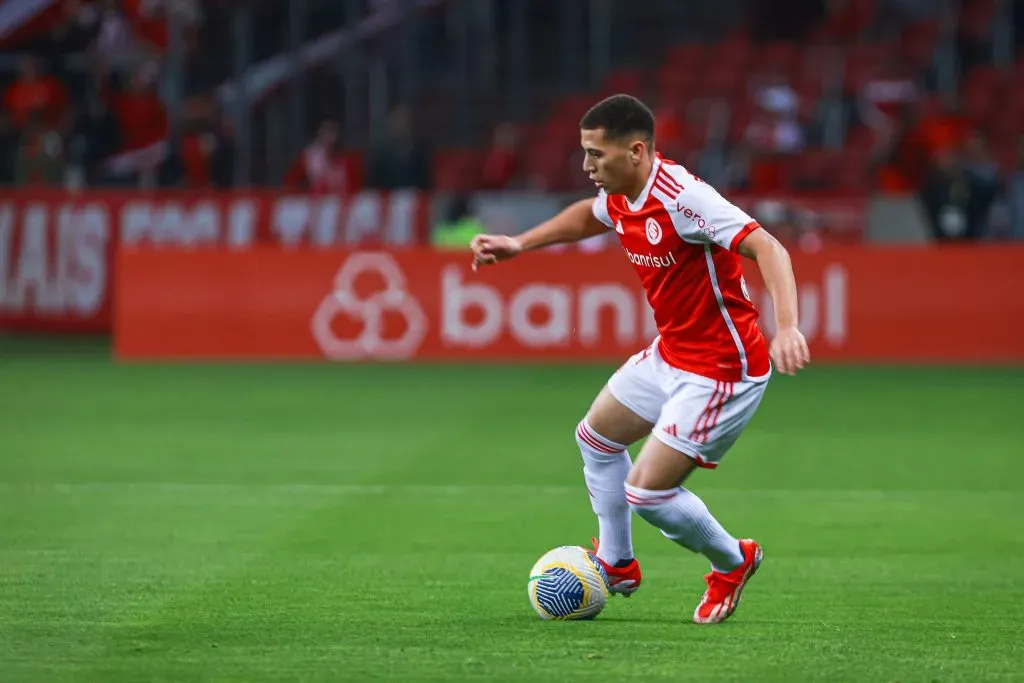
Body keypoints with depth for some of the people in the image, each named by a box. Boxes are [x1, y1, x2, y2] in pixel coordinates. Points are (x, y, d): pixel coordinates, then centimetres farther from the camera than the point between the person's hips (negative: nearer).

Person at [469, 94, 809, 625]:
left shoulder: (681, 197, -29)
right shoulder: (620, 196, -1)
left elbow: (768, 247, -36)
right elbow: (589, 216, 26)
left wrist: (787, 328, -49)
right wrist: (519, 244, 22)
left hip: (721, 370, -10)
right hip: (669, 355, 10)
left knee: (647, 491, -11)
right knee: (596, 436, 24)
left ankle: (732, 563, 16)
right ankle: (616, 564, 42)